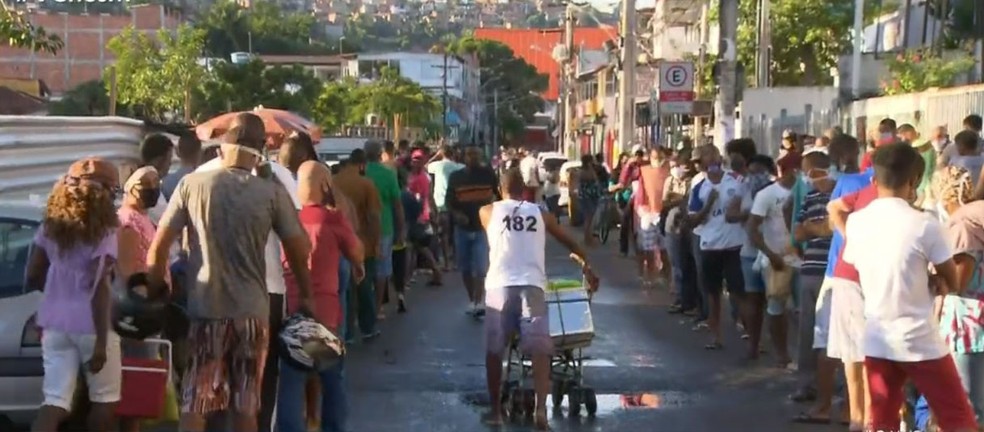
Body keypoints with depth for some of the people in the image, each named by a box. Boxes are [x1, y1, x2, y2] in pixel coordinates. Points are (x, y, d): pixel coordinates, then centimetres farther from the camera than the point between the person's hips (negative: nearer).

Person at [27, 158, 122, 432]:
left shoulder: (51, 226, 6)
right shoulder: (103, 231, -11)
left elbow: (33, 277, 9)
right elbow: (99, 288, -16)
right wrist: (101, 342, -15)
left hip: (55, 322, 5)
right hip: (90, 324, -5)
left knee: (56, 399, 2)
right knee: (104, 397, 13)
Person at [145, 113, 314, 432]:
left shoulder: (192, 184, -3)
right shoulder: (273, 192, -4)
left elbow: (158, 247, -2)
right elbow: (298, 249, 1)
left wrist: (157, 293, 10)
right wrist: (306, 295, 16)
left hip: (204, 309, 0)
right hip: (252, 310, 0)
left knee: (194, 404, 7)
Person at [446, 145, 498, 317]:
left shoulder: (488, 174, -3)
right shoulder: (455, 177, 0)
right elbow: (449, 202, 4)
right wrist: (456, 214, -15)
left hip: (483, 227, -3)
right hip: (462, 228, 3)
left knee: (480, 267, -12)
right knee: (465, 268, 11)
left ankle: (479, 304, -15)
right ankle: (471, 301, 26)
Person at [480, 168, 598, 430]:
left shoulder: (488, 211, 14)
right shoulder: (540, 213, 18)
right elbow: (569, 243, 29)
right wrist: (587, 267, 43)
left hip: (500, 284, 0)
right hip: (532, 284, 0)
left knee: (494, 350, 11)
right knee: (540, 348, 0)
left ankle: (496, 410, 15)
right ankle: (541, 408, -14)